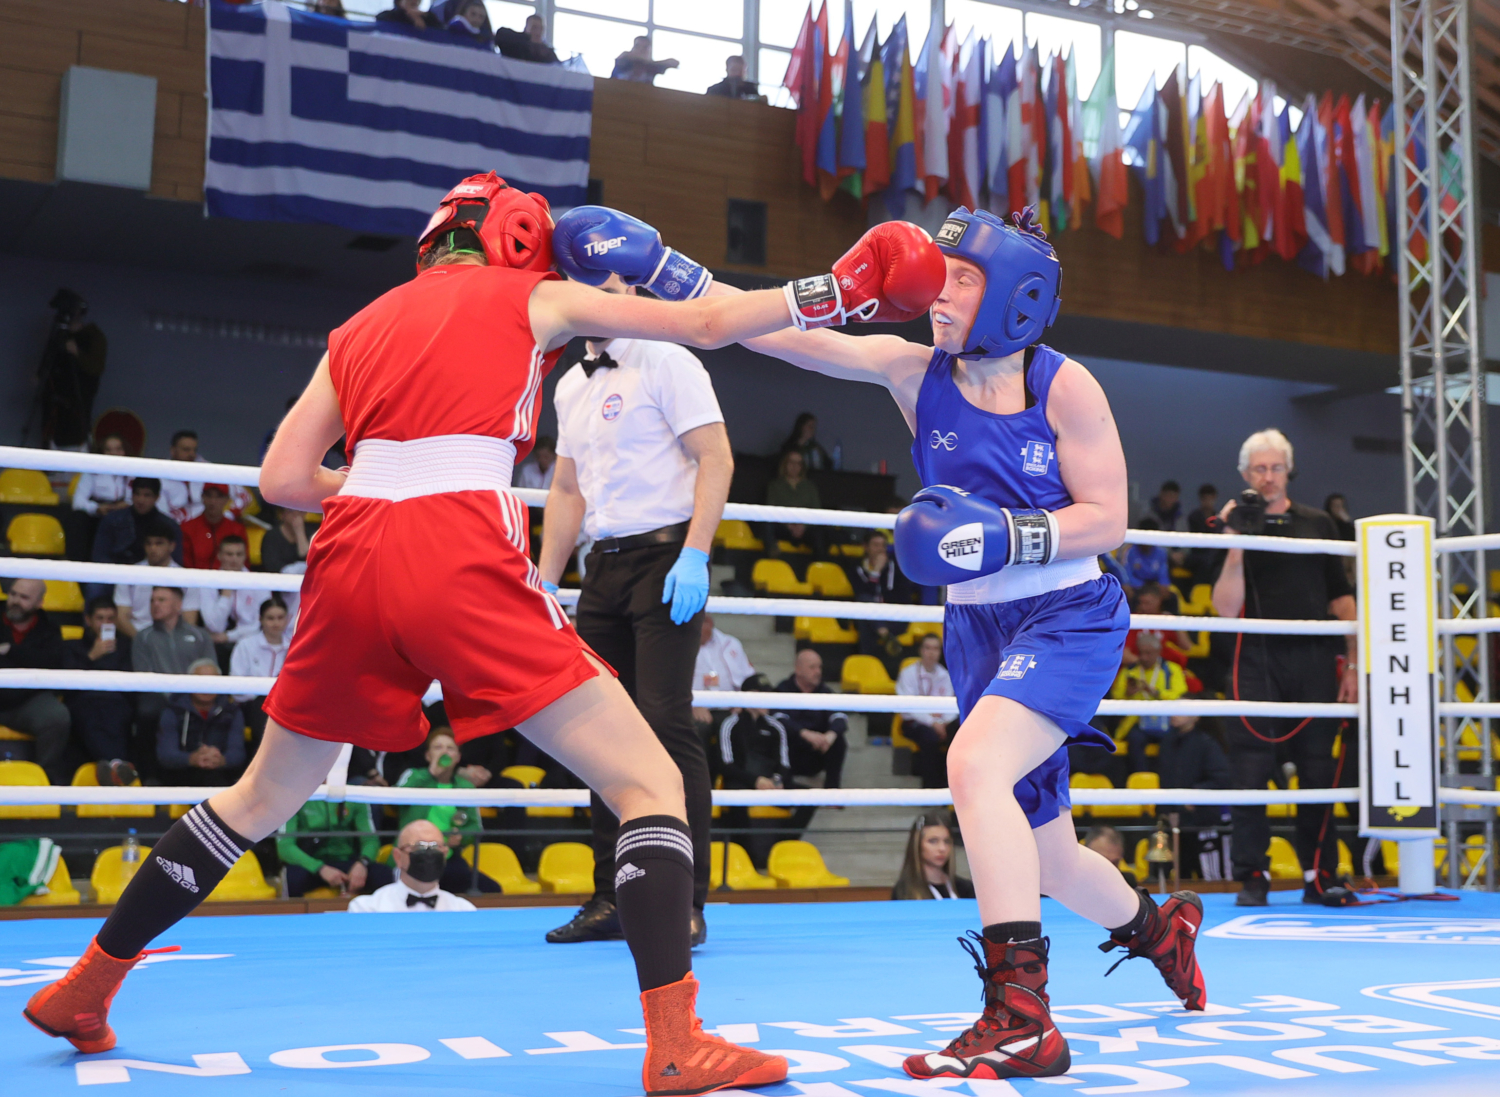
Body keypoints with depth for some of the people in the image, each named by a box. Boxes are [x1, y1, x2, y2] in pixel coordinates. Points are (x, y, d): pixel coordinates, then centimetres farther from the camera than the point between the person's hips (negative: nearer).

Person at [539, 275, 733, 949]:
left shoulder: (666, 363, -2)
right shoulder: (570, 386, 19)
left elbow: (716, 458, -9)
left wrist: (694, 556, -19)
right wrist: (545, 581, 16)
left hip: (665, 558, -7)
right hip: (602, 566, 7)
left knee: (666, 721, -14)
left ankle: (686, 902, -8)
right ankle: (612, 899, 14)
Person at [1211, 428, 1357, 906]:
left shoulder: (1318, 524, 14)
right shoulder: (1237, 528, 7)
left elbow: (1341, 598, 15)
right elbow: (1225, 608, -4)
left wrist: (1353, 664, 7)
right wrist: (1236, 543, -12)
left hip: (1315, 660, 2)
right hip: (1258, 661, -2)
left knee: (1319, 772, 3)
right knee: (1251, 772, -7)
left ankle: (1319, 875, 13)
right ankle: (1253, 876, 1)